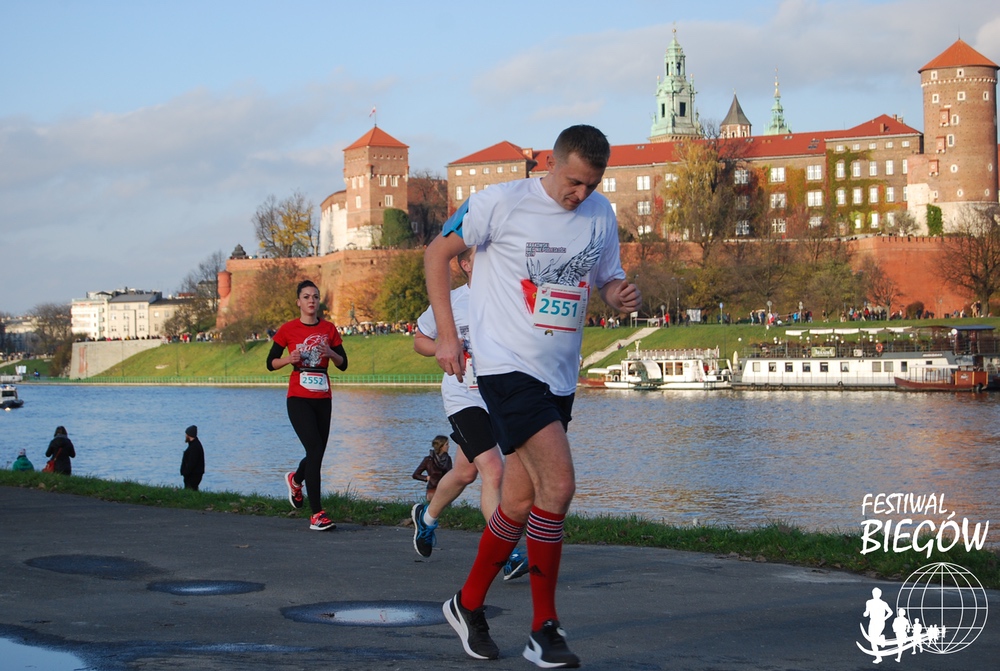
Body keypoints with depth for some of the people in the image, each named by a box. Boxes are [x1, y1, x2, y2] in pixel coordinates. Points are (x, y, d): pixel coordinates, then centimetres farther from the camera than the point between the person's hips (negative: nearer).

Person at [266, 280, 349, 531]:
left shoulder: (329, 329, 8)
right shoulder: (288, 329, 0)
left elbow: (343, 364, 8)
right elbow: (270, 363, 4)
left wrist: (331, 353, -13)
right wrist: (289, 359, -15)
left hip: (323, 399, 4)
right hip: (299, 399, -4)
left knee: (317, 452, 12)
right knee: (315, 449, -17)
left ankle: (295, 479, 49)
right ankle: (317, 514, -16)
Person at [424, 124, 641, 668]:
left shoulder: (601, 215, 6)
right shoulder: (501, 202, -10)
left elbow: (607, 278, 17)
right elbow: (438, 252, -2)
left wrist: (621, 296, -9)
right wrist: (446, 333, -8)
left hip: (560, 376, 7)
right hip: (506, 364, -6)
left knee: (521, 501, 12)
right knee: (558, 484, -18)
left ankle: (468, 604, 32)